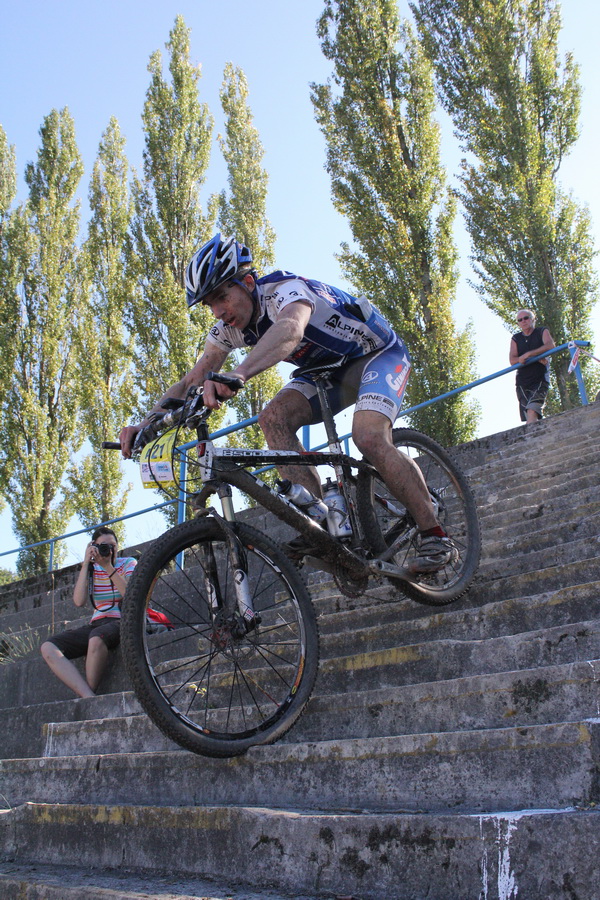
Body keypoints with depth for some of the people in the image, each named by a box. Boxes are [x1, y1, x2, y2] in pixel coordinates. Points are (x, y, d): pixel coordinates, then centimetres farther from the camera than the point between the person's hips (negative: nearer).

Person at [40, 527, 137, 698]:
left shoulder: (128, 563, 4)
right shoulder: (91, 569, 13)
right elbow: (79, 601, -4)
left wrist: (108, 567, -16)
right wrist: (86, 564, -6)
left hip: (121, 622, -5)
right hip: (97, 624, 5)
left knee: (97, 638, -41)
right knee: (48, 648, -19)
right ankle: (89, 697, -34)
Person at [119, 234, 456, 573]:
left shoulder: (286, 288, -32)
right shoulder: (229, 327, -9)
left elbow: (289, 330, -56)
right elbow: (192, 381, -13)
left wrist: (236, 376, -73)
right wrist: (145, 424, -29)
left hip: (379, 353, -7)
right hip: (330, 368, 7)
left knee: (369, 436, -32)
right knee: (274, 418, -20)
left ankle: (436, 536, -20)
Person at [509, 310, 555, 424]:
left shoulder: (542, 332, 10)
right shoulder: (515, 339, 16)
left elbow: (551, 345, -11)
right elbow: (512, 361, 1)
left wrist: (528, 355, -16)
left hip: (540, 379, -3)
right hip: (522, 382, 3)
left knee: (532, 411, -23)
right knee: (529, 418, -8)